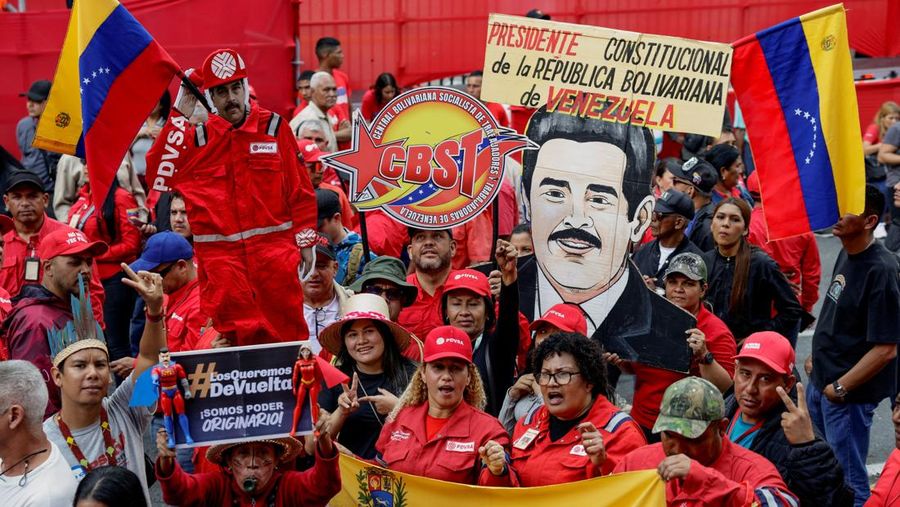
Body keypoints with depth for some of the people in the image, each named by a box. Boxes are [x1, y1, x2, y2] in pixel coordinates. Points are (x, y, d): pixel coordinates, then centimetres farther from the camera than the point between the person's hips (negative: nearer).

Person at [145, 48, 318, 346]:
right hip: (220, 253, 0)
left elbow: (299, 187, 8)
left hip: (274, 246, 0)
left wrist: (305, 240, 5)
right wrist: (179, 115, -9)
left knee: (287, 332, 2)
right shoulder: (197, 137, 5)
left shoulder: (273, 127, 5)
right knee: (236, 337, 3)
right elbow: (158, 173, -10)